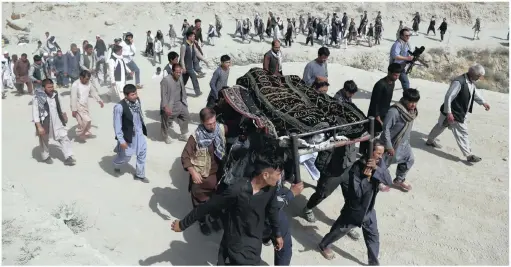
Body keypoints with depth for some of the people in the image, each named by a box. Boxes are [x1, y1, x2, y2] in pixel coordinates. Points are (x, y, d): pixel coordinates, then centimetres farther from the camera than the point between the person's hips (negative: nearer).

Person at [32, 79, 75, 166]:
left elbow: (60, 107, 15)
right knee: (44, 141, 16)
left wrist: (64, 114, 26)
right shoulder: (38, 98, -20)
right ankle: (45, 157, 38)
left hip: (57, 122, 4)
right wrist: (39, 127, -24)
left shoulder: (55, 95, -3)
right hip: (44, 124, -4)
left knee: (64, 138, -1)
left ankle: (68, 157, 4)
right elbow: (35, 114, -20)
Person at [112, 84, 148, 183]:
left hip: (139, 132, 6)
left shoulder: (137, 100, -8)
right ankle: (116, 165, 47)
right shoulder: (119, 107, -27)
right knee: (126, 156, 12)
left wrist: (143, 128, 17)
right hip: (128, 135, -6)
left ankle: (139, 174, 32)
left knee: (142, 153, 13)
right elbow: (117, 125, -21)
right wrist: (121, 140, -18)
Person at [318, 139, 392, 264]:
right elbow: (356, 193, -29)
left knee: (373, 236, 18)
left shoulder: (379, 163, -11)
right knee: (338, 231, 17)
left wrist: (376, 169, -33)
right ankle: (323, 246, 45)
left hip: (369, 210, 5)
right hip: (354, 211, -5)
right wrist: (366, 177, -33)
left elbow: (389, 181, -20)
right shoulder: (357, 168, -29)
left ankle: (374, 262, 39)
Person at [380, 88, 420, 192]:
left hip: (403, 142, 8)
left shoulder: (412, 111, -5)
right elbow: (386, 128, -27)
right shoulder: (394, 111, -31)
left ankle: (399, 180, 38)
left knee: (409, 160, 18)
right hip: (391, 143, -8)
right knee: (384, 164, 9)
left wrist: (407, 140, 18)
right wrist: (389, 146, -24)